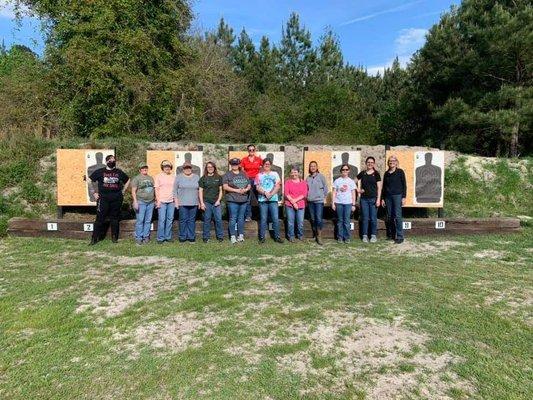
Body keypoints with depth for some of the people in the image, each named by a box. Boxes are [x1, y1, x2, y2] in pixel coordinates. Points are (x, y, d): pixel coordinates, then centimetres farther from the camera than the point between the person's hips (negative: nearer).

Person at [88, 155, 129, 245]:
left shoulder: (119, 172, 7)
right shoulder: (100, 172, 2)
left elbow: (127, 181, 21)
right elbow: (90, 181, 8)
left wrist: (123, 192, 13)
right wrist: (95, 193, 4)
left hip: (116, 199, 2)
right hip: (103, 199, -2)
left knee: (115, 218, 9)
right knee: (100, 218, -3)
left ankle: (114, 237, 19)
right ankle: (94, 238, 5)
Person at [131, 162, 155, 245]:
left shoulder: (151, 178, 17)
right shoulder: (136, 179, 0)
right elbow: (133, 191, -5)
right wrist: (135, 201, -13)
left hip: (150, 202, 5)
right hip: (141, 202, -5)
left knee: (148, 221, 6)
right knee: (140, 220, -5)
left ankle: (146, 236, 14)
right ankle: (138, 238, 2)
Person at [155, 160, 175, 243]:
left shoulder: (173, 177, 12)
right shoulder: (158, 176, 3)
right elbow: (156, 189, 0)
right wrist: (158, 200, -7)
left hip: (171, 201, 4)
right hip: (162, 201, -3)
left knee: (170, 219, 6)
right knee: (161, 220, -5)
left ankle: (168, 236, 15)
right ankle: (160, 238, 3)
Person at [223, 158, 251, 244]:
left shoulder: (244, 174, 15)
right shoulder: (227, 175, 1)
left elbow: (249, 185, 16)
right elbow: (225, 187, -8)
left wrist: (246, 189, -7)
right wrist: (236, 190, -14)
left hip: (243, 199, 4)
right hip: (232, 200, -4)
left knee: (241, 218, 10)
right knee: (233, 218, -4)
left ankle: (241, 235, 17)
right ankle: (232, 236, 2)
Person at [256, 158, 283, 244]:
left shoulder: (275, 174, 11)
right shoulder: (259, 175, 10)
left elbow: (277, 186, 1)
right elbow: (258, 187, 2)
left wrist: (271, 194, -12)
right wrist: (265, 193, -14)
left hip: (273, 199, 1)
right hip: (262, 199, 0)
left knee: (276, 218, -2)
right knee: (263, 219, 1)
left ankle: (277, 237, 7)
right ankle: (262, 237, 9)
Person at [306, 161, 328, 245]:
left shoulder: (321, 176, -1)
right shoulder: (308, 178, 8)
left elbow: (325, 188, 3)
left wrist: (323, 197, 4)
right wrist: (307, 197, 7)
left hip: (319, 201, -4)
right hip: (310, 201, 4)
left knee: (319, 219, -11)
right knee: (312, 219, 9)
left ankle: (319, 236, -4)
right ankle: (314, 235, 21)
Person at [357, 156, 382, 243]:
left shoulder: (376, 174, 1)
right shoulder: (362, 173, 6)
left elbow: (379, 188, -1)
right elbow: (357, 182, 19)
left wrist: (378, 199, -7)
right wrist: (358, 189, 2)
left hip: (373, 199, -2)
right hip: (364, 199, 2)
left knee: (373, 218, 2)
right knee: (365, 218, 5)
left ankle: (374, 235, 13)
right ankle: (365, 235, 13)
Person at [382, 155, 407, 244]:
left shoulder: (400, 172, 1)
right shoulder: (386, 173, 13)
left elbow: (404, 185, -1)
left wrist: (404, 197, -8)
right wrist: (382, 198, 11)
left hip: (397, 196, -4)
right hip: (388, 197, 4)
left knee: (397, 216, -9)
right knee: (389, 217, 6)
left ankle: (400, 237, -6)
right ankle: (391, 234, 15)